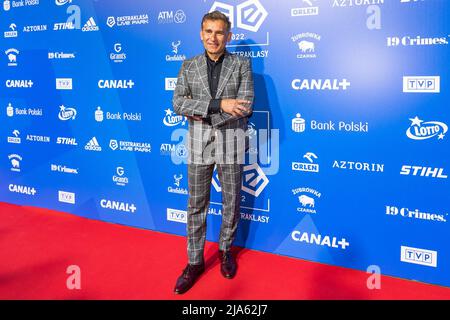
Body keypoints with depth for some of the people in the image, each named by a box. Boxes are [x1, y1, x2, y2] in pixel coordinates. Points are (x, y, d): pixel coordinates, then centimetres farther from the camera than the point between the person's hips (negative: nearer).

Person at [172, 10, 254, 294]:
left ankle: (226, 249, 35)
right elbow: (178, 103, -7)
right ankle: (195, 262, 22)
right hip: (199, 144, 1)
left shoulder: (242, 65, -1)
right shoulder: (189, 66, 4)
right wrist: (218, 104, -20)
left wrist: (201, 112, -14)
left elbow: (246, 105, -12)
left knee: (232, 202, 11)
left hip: (231, 143, -1)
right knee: (197, 205, 8)